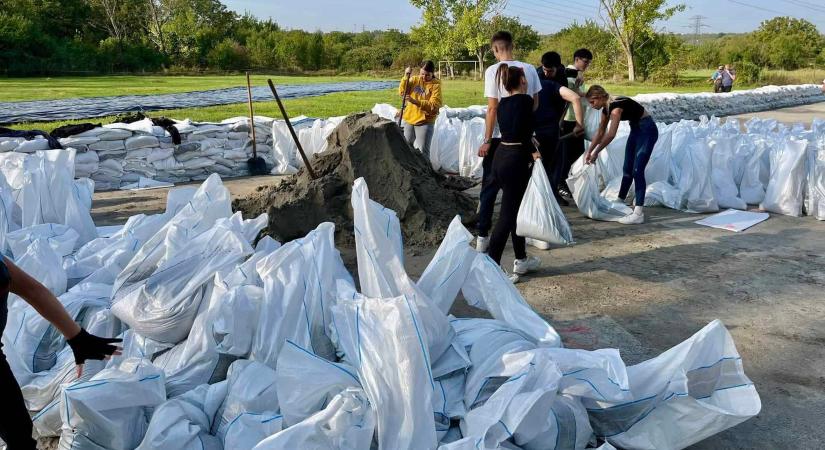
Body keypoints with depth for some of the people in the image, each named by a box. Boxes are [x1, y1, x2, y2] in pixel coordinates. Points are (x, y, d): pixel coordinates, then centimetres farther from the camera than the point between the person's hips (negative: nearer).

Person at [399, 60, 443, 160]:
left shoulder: (435, 85, -8)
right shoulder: (414, 79, 4)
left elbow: (433, 105, -18)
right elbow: (402, 93, -2)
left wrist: (415, 101, -29)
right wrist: (405, 77, -15)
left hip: (425, 122, -5)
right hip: (409, 119, 5)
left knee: (422, 151, -5)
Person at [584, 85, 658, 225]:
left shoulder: (616, 106, -26)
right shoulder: (606, 109, 2)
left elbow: (611, 134, -34)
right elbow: (600, 132, 13)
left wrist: (596, 153, -28)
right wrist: (589, 151, 10)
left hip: (647, 130, -9)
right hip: (635, 130, 9)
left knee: (637, 170, -15)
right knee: (627, 169, 14)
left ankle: (639, 214, -19)